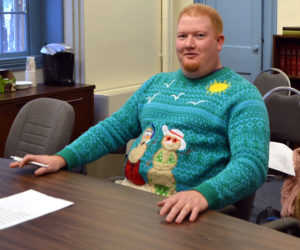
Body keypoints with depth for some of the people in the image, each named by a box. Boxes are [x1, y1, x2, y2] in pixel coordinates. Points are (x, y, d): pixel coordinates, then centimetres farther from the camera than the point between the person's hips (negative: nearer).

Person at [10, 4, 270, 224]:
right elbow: (112, 129, 20)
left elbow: (252, 164, -15)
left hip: (182, 211, -6)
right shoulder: (157, 84, 18)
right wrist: (63, 158, 4)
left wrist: (203, 194, -34)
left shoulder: (241, 95, -3)